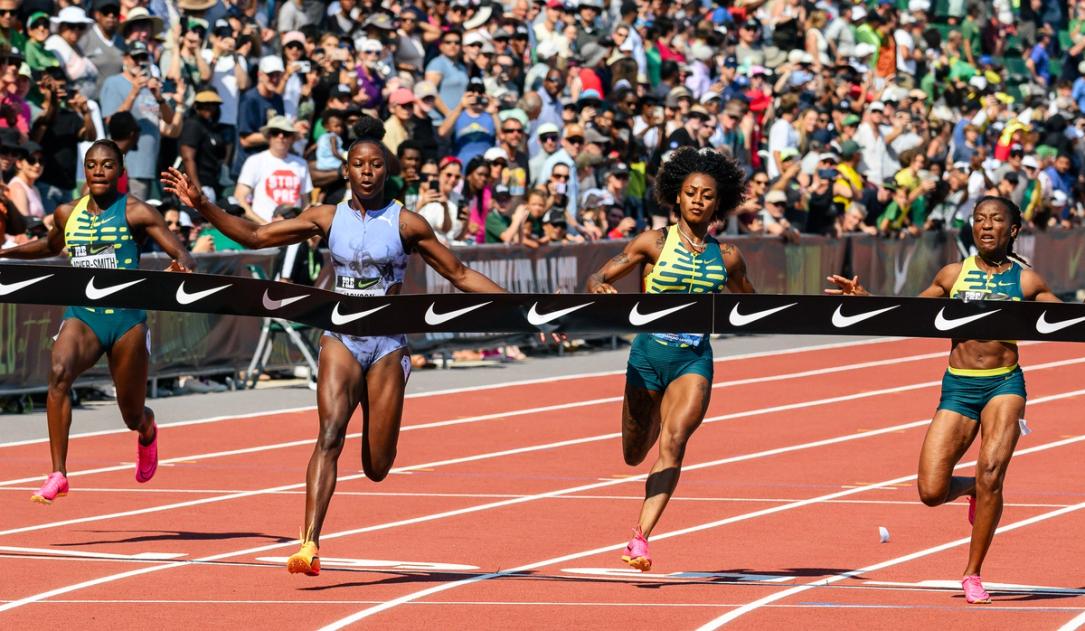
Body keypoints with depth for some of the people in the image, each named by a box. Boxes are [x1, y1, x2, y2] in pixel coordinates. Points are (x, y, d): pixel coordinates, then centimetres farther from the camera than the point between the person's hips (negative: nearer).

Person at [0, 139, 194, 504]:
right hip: (82, 315, 2)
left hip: (127, 317, -2)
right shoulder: (68, 214, 9)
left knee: (132, 415, 8)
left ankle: (147, 432, 51)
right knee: (59, 372, -30)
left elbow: (183, 256, -9)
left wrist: (181, 266, -32)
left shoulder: (135, 213, -4)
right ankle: (58, 475, -31)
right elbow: (52, 246, 32)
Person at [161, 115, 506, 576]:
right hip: (341, 341, 1)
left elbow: (460, 275, 4)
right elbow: (255, 236, 5)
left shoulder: (406, 224, -2)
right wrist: (201, 206, -6)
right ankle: (310, 544, -30)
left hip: (387, 346, -1)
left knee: (376, 468, 2)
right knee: (330, 435, -22)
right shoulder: (327, 218, 3)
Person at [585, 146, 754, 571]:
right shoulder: (655, 242, -2)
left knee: (674, 441, -22)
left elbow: (747, 302, 23)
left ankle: (641, 537, -25)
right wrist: (600, 287, -25)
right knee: (634, 455, 13)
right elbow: (597, 278, -2)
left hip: (695, 359, 0)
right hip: (649, 353, 0)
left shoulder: (727, 257, 5)